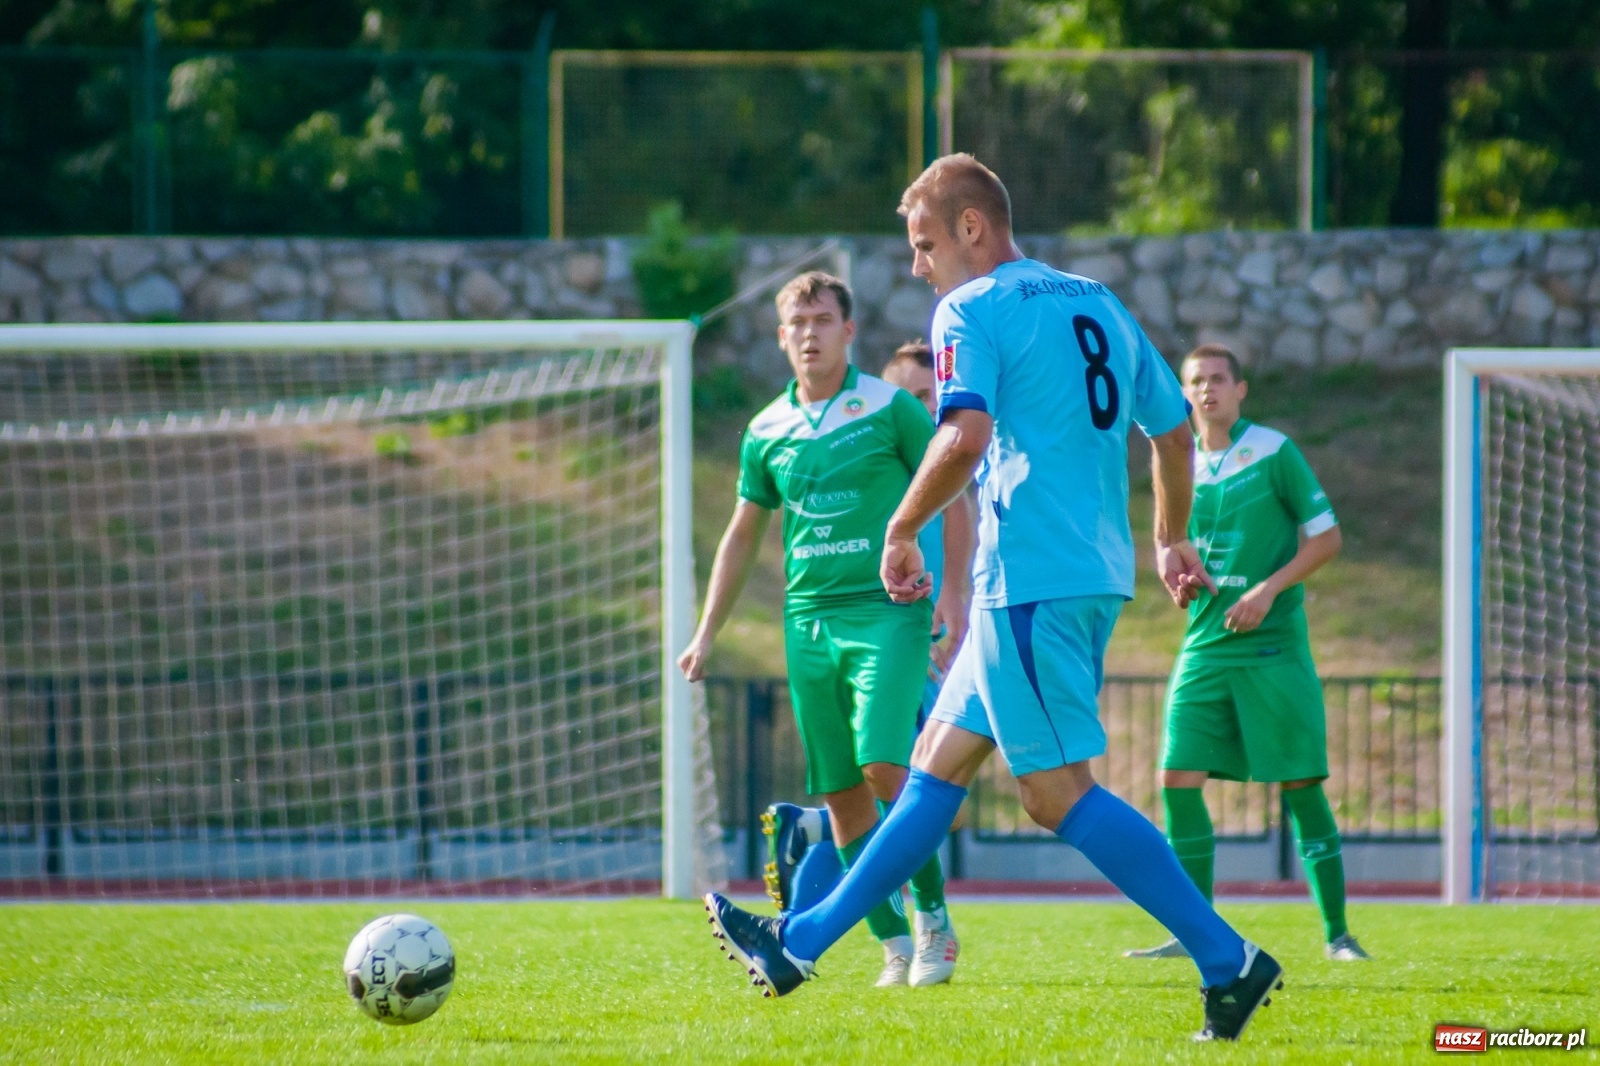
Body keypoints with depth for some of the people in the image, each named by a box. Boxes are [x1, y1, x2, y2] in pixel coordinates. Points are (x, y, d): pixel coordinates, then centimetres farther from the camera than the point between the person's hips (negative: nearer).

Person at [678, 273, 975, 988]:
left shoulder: (890, 409, -1)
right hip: (808, 620, 5)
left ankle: (933, 918, -5)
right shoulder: (767, 431, 11)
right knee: (841, 794, 1)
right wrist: (707, 633, 19)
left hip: (888, 609, -5)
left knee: (882, 766, -19)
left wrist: (954, 591, -7)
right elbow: (743, 534, 20)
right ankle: (895, 947, 8)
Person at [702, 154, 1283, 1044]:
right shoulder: (1098, 305, 17)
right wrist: (1174, 539, 34)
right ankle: (801, 944, 20)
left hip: (1030, 573, -9)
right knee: (938, 761, 13)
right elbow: (1175, 431, 20)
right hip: (1097, 572, 9)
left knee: (1058, 789, -8)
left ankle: (1229, 960, -12)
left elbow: (966, 435, -22)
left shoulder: (973, 310, -8)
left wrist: (902, 530, -9)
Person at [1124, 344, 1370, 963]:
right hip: (1205, 646, 5)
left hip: (1274, 646, -5)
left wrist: (1268, 590, -14)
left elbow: (1326, 538, -3)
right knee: (1178, 779, -5)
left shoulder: (1273, 453, -3)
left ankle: (1337, 932, 3)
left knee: (1300, 784, -5)